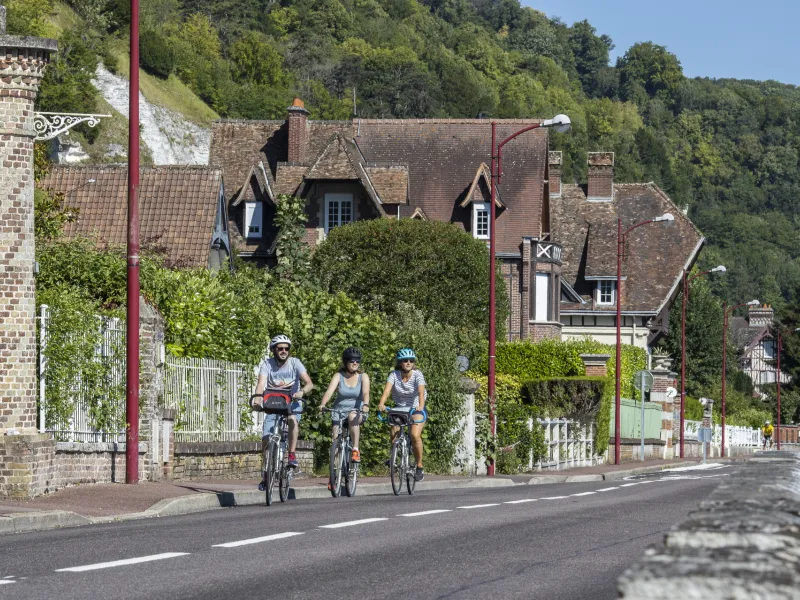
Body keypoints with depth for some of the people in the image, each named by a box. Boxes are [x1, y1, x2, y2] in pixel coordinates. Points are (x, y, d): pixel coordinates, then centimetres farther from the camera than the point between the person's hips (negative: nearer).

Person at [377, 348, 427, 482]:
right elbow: (387, 390, -27)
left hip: (416, 409, -2)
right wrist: (381, 403, -46)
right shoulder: (394, 375, -11)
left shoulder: (417, 374, -16)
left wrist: (420, 406, -50)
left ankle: (419, 467, -10)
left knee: (415, 435, -25)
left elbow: (421, 391, -31)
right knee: (394, 434, -21)